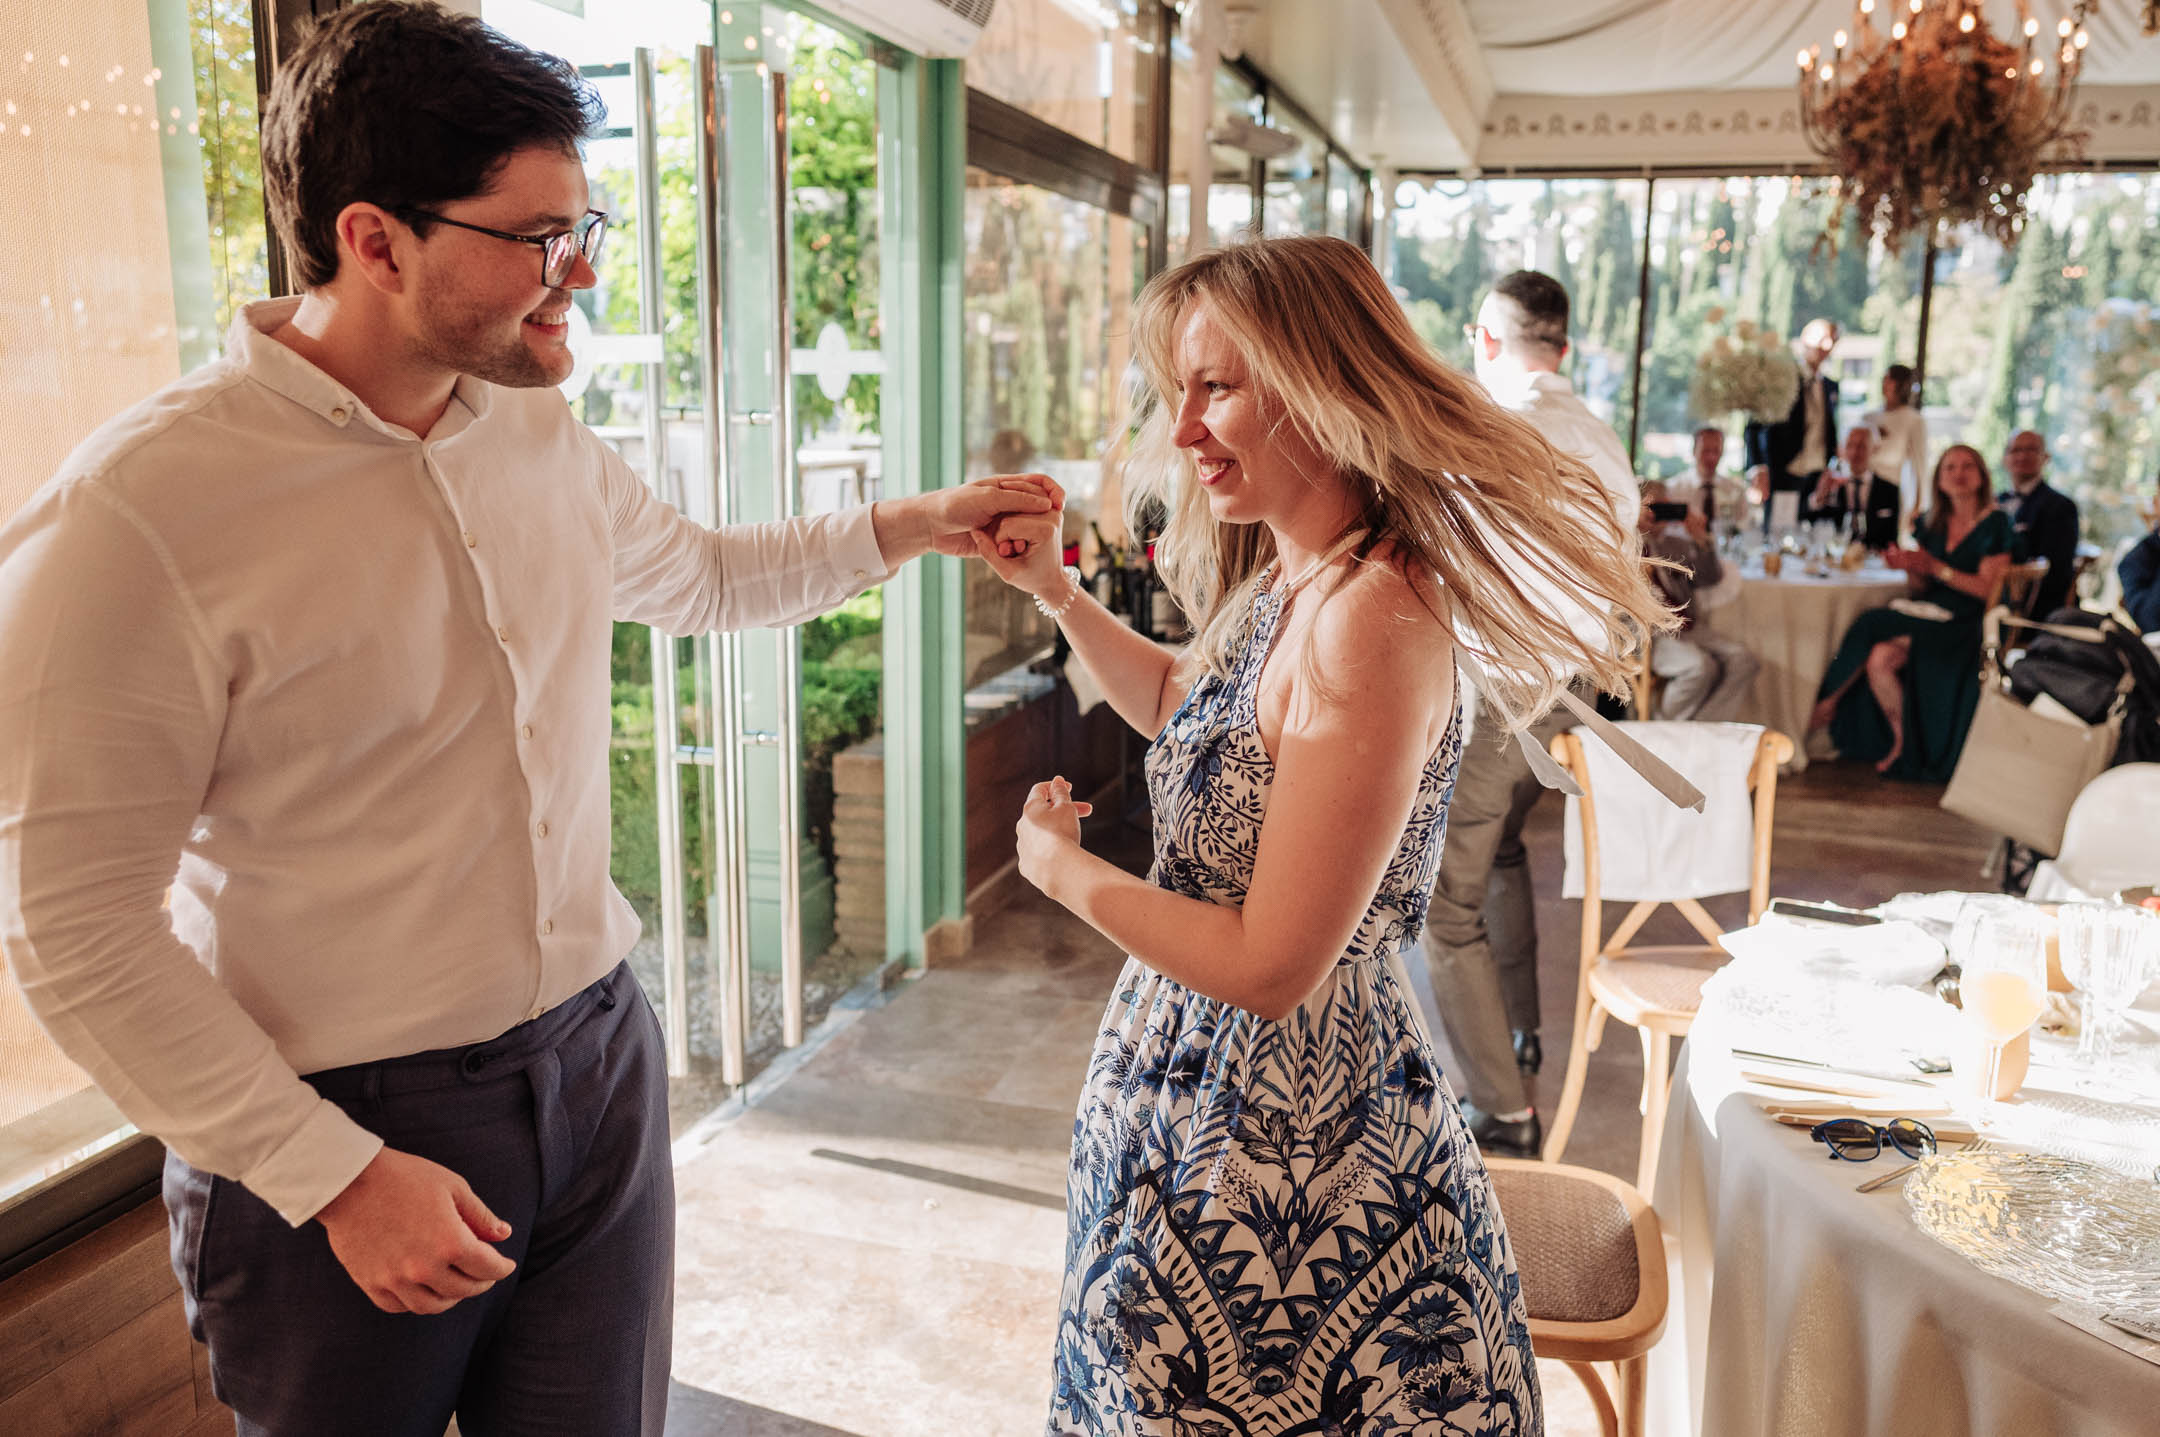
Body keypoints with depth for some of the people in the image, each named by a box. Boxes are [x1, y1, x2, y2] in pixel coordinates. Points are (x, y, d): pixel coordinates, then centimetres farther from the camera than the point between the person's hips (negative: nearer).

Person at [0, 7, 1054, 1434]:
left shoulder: (545, 437, 1)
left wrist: (910, 525, 12)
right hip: (343, 1130, -5)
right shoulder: (134, 515, -20)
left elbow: (700, 574, 22)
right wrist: (334, 1176, -16)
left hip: (596, 1066, 6)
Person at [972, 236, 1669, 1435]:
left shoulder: (1373, 617, -27)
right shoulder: (1286, 586, 2)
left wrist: (1064, 870, -12)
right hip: (1193, 1088, 9)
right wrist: (1054, 591, 14)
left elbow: (1271, 965, -26)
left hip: (1283, 1149, -9)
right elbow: (1183, 709, 24)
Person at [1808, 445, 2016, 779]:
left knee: (1874, 628, -27)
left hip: (1967, 624, -6)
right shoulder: (1932, 522, 15)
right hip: (1929, 614, 6)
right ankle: (1901, 740, -12)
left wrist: (1936, 567, -18)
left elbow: (1988, 588, -10)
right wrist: (1911, 568, -7)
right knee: (1879, 660, -25)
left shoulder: (1995, 523, -1)